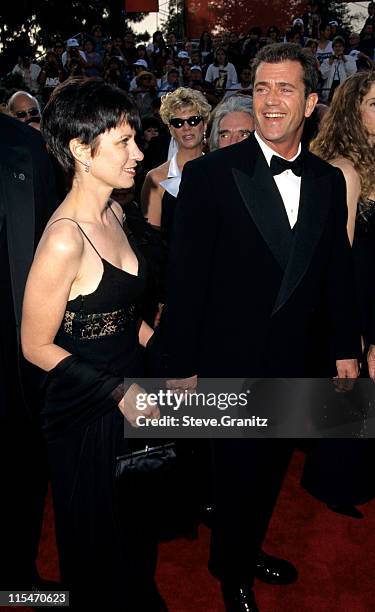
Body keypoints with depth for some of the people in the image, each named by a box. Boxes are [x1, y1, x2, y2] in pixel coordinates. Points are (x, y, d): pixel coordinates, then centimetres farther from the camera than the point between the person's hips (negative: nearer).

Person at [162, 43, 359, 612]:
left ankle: (249, 550, 47)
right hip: (230, 362, -4)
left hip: (294, 361, 5)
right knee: (237, 472, 13)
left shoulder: (329, 181, 2)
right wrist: (182, 365, -11)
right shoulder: (210, 174, -14)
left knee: (271, 466, 20)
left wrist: (346, 345, 10)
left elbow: (337, 269, 9)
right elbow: (186, 277, -13)